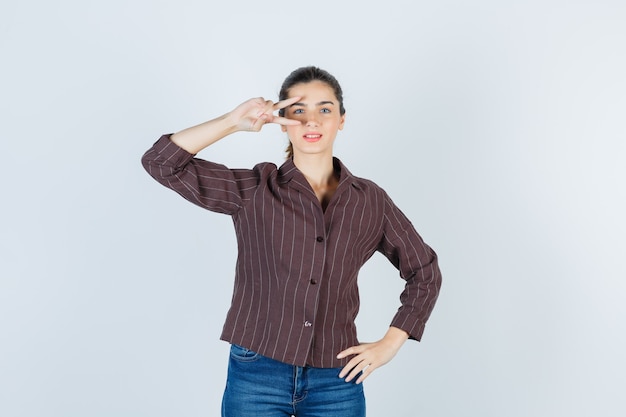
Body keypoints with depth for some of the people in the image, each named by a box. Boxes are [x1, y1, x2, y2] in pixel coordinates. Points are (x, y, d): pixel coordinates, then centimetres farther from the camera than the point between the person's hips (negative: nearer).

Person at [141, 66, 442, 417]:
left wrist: (390, 344, 5)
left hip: (336, 383, 2)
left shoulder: (369, 201, 2)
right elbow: (161, 163, -8)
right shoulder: (253, 191, -2)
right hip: (257, 378, -1)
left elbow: (425, 272, 13)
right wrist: (233, 122, -15)